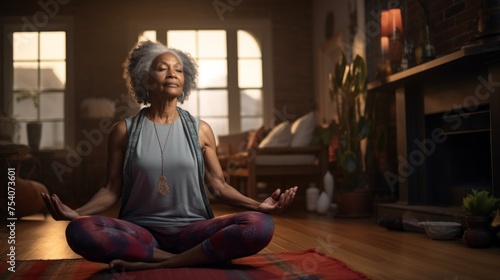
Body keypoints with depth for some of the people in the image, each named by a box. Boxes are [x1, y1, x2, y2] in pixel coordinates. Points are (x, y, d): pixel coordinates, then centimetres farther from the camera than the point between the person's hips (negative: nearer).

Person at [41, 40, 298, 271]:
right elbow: (112, 189, 3)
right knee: (79, 231, -32)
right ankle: (193, 259, -24)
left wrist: (258, 205, -11)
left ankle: (155, 264, -25)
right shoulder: (124, 130, 6)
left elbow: (218, 185, 5)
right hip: (141, 231, 0)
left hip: (192, 229, 1)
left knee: (260, 225, -28)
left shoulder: (200, 130, 7)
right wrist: (76, 212, -15)